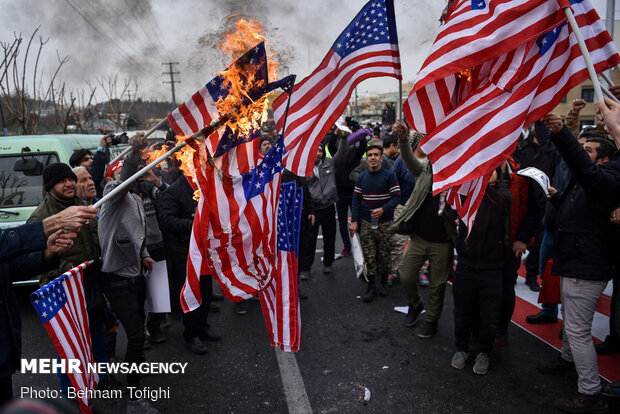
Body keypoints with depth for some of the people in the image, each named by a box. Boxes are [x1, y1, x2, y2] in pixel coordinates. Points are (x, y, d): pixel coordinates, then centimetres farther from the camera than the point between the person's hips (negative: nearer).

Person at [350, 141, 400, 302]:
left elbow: (397, 197, -7)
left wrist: (383, 209, -22)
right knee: (369, 256, 2)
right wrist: (354, 221, 0)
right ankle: (371, 286, 11)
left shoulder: (389, 175, -4)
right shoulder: (361, 177, 6)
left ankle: (384, 282, 27)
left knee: (384, 255, 6)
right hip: (366, 223, 2)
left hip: (385, 223, -2)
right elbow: (356, 199, 7)